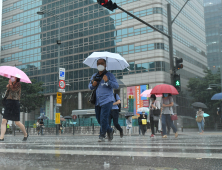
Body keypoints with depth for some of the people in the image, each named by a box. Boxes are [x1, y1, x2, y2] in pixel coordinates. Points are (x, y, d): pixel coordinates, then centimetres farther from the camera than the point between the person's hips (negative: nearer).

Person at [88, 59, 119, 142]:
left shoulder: (109, 75, 1)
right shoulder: (94, 76, 17)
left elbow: (116, 86, -7)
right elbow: (90, 87, 23)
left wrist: (108, 81, -22)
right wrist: (93, 85, 0)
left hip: (107, 100, -6)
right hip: (97, 101, 6)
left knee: (103, 119, -11)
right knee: (99, 119, 10)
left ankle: (102, 136, 0)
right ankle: (109, 130, 31)